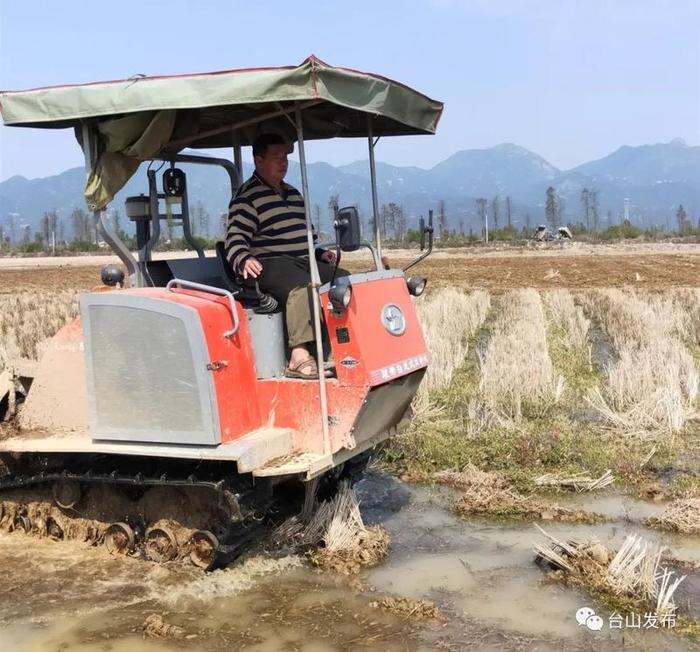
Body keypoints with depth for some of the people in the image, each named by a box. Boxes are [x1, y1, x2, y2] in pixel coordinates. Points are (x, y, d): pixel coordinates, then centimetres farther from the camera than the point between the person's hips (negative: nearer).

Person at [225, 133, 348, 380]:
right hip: (270, 265, -8)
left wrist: (321, 252, 16)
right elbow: (235, 238, -11)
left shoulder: (293, 193, 25)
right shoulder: (246, 197, -1)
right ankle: (299, 358, -45)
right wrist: (243, 259, -31)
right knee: (302, 287, -37)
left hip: (305, 261, 9)